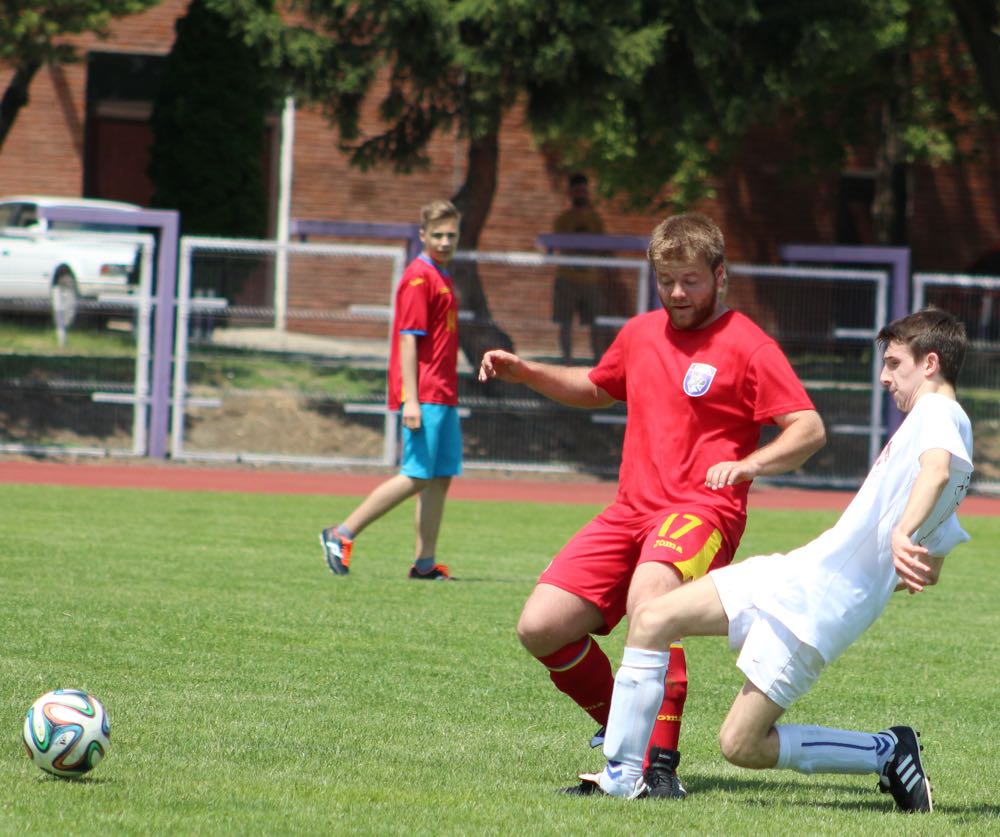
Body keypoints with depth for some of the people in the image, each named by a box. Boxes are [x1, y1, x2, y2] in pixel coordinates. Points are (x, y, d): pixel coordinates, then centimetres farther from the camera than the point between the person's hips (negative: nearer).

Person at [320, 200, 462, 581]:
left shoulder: (440, 277, 18)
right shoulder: (419, 277, -10)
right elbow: (408, 338, -16)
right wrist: (410, 400, -21)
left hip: (442, 398, 9)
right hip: (424, 396, -9)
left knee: (441, 477, 7)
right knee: (416, 477, -11)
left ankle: (426, 563, 9)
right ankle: (341, 536, -7)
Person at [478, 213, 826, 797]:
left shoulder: (747, 346, -3)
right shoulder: (641, 334, 17)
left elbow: (810, 430, -9)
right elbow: (597, 388, 37)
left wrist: (750, 464, -27)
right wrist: (524, 372, 23)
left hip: (701, 511, -7)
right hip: (631, 509, 7)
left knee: (648, 595, -38)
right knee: (541, 628, -6)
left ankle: (660, 760, -35)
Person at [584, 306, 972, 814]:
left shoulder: (940, 415, -8)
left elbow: (937, 468, -35)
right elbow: (929, 572, 29)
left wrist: (902, 532, -52)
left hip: (819, 606, -10)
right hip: (794, 573, 10)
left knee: (741, 746, -9)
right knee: (652, 619, 1)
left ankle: (888, 753, 4)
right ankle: (623, 776, 4)